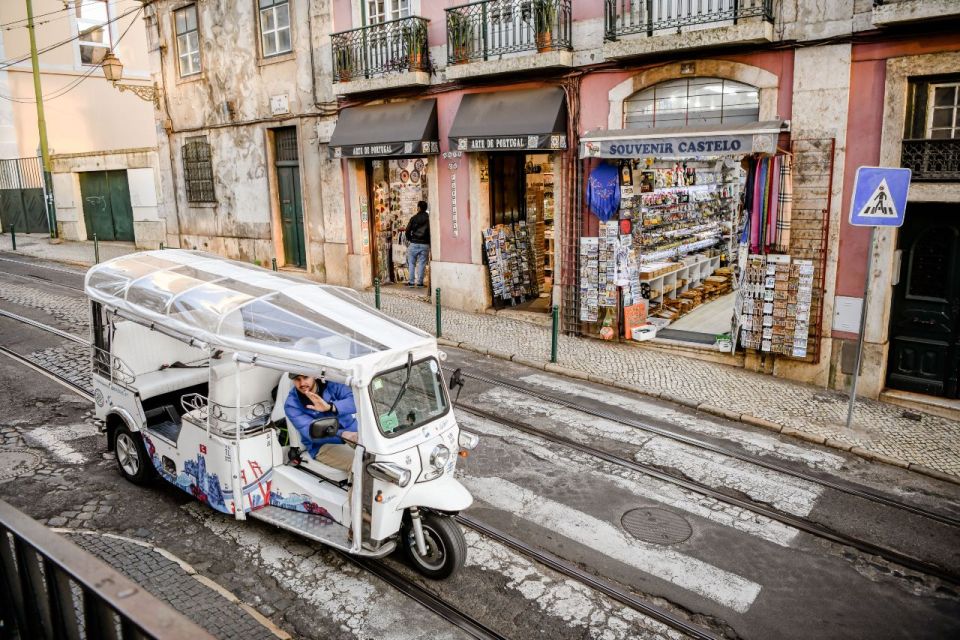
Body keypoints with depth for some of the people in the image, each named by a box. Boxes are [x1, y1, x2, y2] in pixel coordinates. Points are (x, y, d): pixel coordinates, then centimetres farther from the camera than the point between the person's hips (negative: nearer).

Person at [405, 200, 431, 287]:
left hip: (414, 244, -1)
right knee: (422, 264, 6)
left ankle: (411, 282, 6)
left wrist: (409, 239, 13)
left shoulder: (414, 218, -2)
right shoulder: (429, 218, -1)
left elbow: (407, 230, -3)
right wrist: (429, 241, 8)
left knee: (411, 263, 9)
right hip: (425, 244, 1)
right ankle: (420, 282, 4)